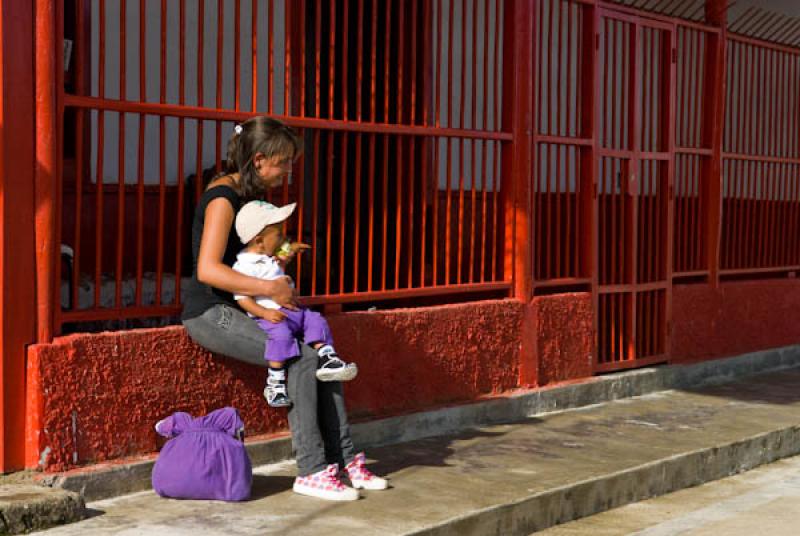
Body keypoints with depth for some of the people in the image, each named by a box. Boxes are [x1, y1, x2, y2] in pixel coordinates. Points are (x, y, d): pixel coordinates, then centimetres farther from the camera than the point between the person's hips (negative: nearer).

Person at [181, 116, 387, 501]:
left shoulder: (251, 195, 13)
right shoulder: (223, 197, -16)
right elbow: (208, 270, -28)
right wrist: (269, 288, -26)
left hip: (240, 308, 9)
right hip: (210, 313, -9)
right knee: (301, 356, -22)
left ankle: (343, 458, -2)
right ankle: (311, 471, -15)